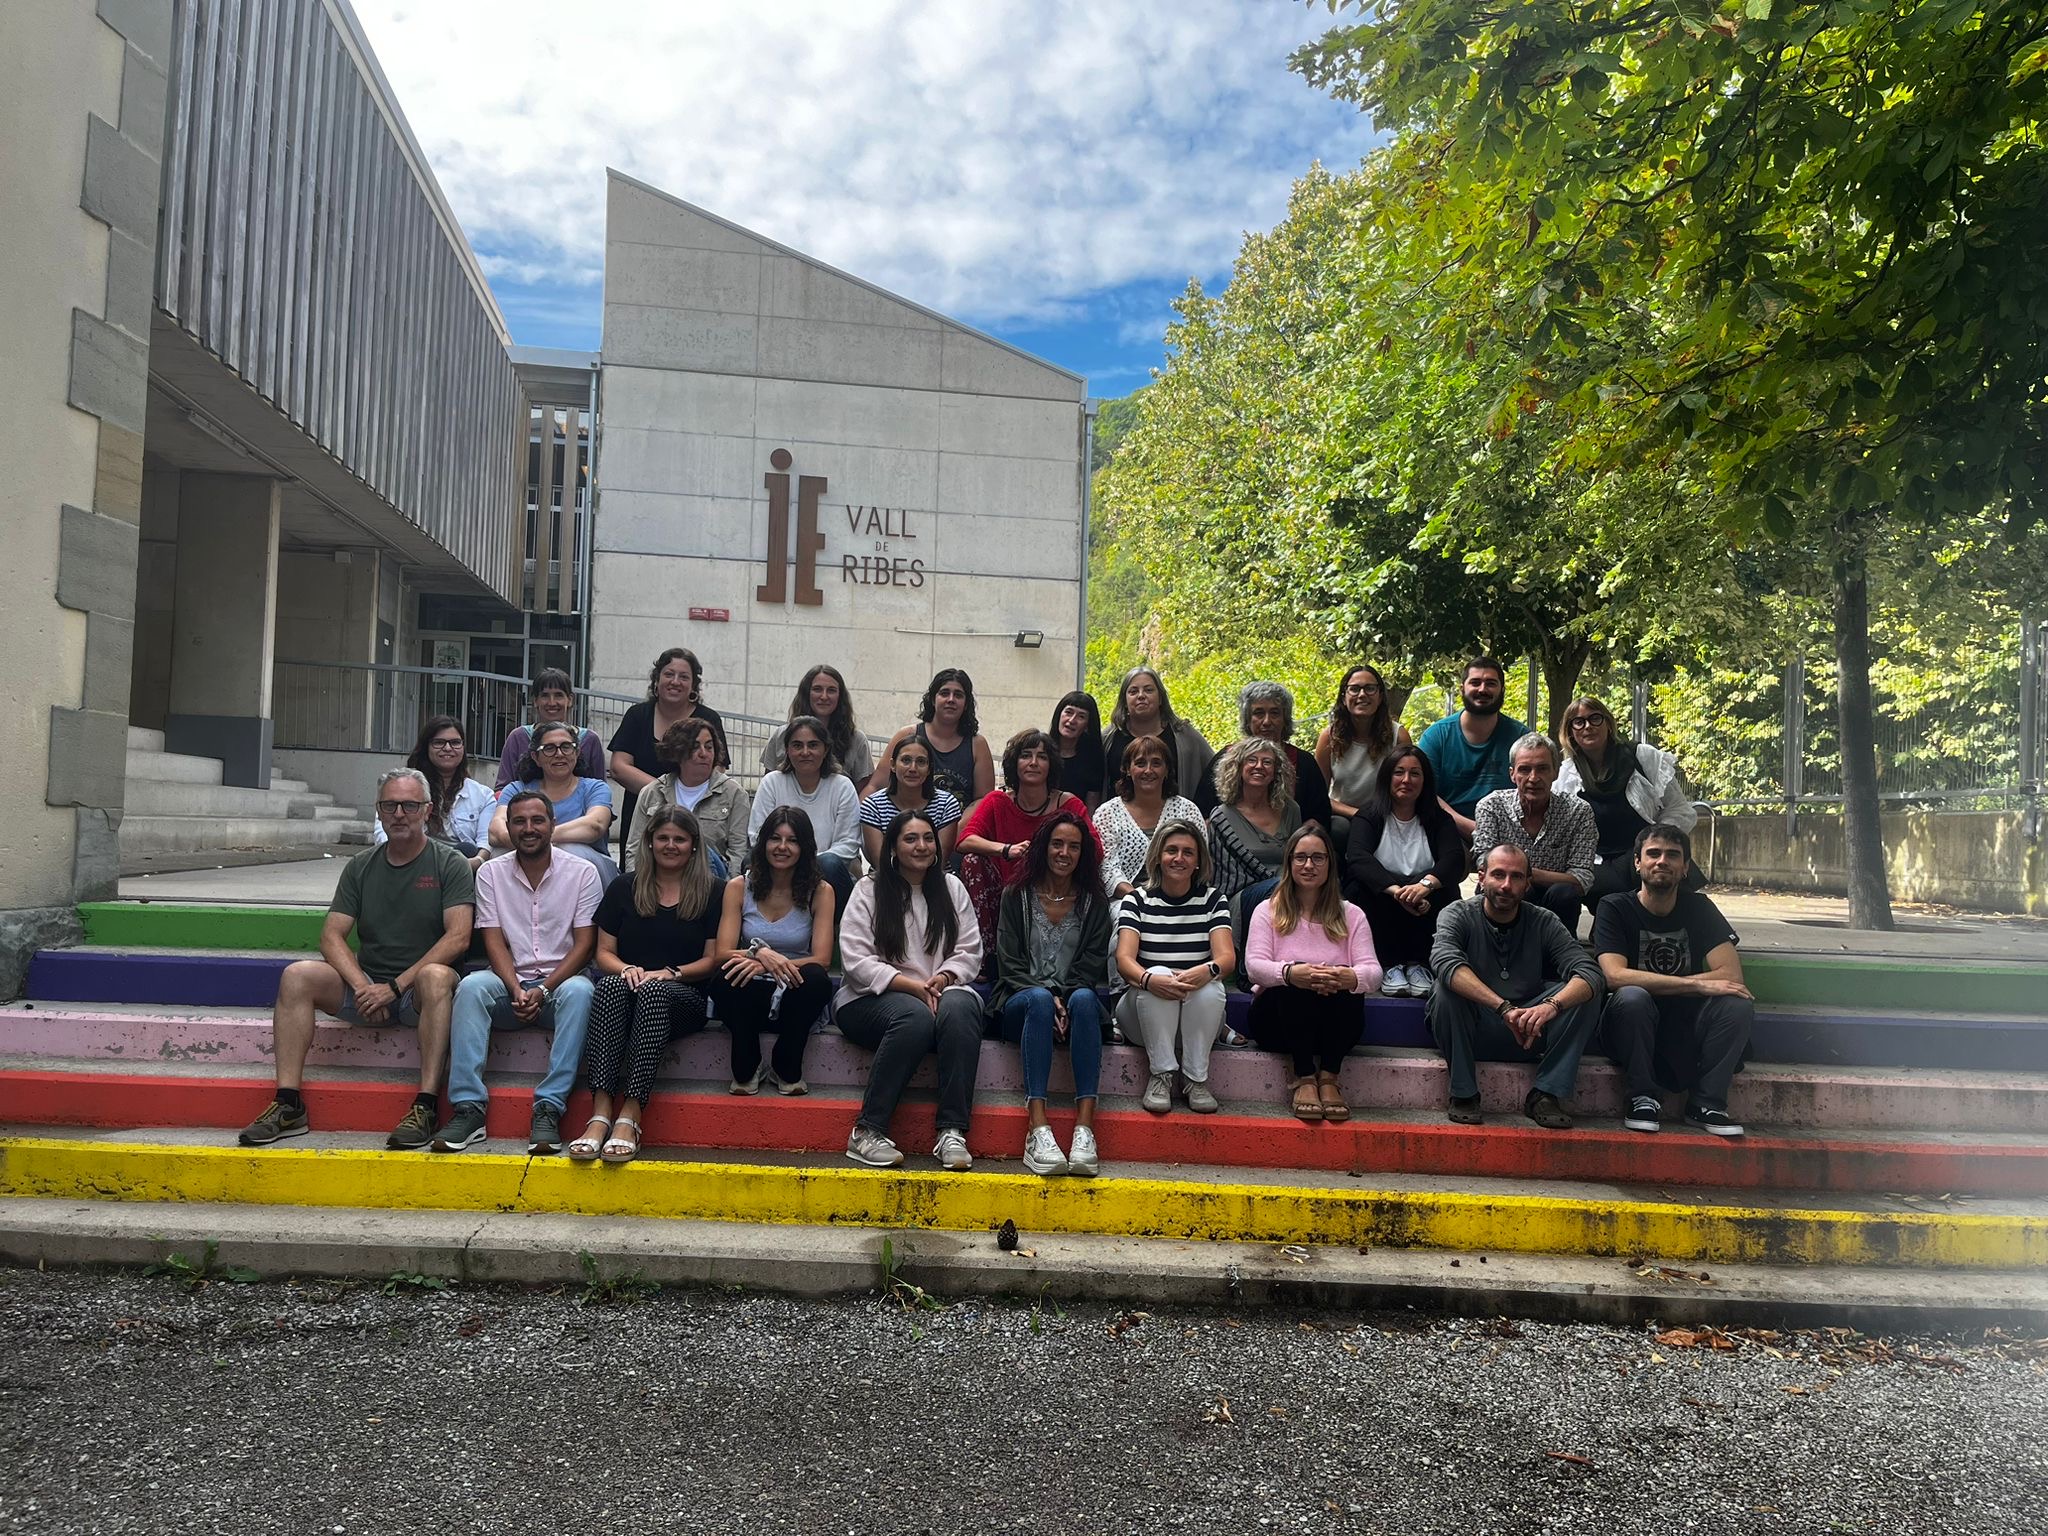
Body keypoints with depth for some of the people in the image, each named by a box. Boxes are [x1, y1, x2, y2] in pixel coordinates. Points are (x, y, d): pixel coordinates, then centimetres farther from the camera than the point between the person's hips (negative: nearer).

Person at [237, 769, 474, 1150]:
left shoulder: (450, 864, 0)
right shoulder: (361, 867, 12)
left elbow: (458, 937, -12)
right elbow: (332, 936, 5)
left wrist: (396, 985, -17)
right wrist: (362, 986, -13)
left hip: (418, 991, -4)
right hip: (367, 987, 4)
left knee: (436, 975, -36)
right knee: (296, 975, -18)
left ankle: (426, 1107, -38)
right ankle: (287, 1105, -19)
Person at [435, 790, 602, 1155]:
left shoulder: (582, 872, 1)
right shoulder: (491, 872, 7)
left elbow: (584, 944, -4)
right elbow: (494, 942, 0)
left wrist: (544, 990, -16)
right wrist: (517, 991, -16)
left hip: (560, 980, -2)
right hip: (510, 983, 2)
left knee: (578, 990, -35)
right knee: (472, 986, -29)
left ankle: (548, 1109, -36)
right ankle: (468, 1108, -31)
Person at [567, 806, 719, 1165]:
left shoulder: (710, 892, 10)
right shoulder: (623, 889, 15)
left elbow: (712, 959, 5)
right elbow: (604, 953, 12)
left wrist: (669, 973, -12)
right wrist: (626, 969, -11)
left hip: (683, 998, -1)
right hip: (623, 994, 2)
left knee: (654, 991, -37)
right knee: (611, 984, -35)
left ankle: (630, 1116, -45)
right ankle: (601, 1111, -45)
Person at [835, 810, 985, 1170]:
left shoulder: (951, 888, 15)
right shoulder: (869, 890, 4)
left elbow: (970, 953, 9)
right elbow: (857, 961, -6)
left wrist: (943, 979, -12)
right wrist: (912, 986, -17)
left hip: (940, 992, 3)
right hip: (873, 998, -3)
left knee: (960, 1006, -33)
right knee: (915, 1016, -37)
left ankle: (952, 1132, -34)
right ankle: (868, 1131, -30)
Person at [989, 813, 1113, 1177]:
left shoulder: (1094, 903, 12)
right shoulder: (1017, 897, 9)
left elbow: (1092, 966, 2)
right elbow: (1009, 963, 0)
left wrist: (1065, 998, -17)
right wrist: (1048, 997, -16)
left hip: (1077, 1001, 1)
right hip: (1020, 1003, -1)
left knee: (1084, 999, -34)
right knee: (1039, 999, -36)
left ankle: (1084, 1128, -44)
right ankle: (1037, 1128, -47)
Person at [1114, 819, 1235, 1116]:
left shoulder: (1212, 898, 2)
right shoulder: (1138, 900, -1)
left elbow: (1227, 957, -11)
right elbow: (1124, 959, -14)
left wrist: (1207, 970, -36)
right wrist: (1147, 979, -39)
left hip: (1199, 1018, 1)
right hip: (1145, 1009, -1)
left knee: (1209, 985, -30)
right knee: (1158, 977, -31)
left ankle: (1196, 1078, -18)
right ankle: (1161, 1074, -22)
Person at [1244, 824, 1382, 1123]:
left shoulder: (1350, 915, 11)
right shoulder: (1268, 910, 8)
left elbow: (1373, 972, -4)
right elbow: (1254, 966, -8)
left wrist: (1350, 977, -31)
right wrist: (1290, 972, -32)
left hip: (1334, 1026, 1)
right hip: (1278, 1018, -1)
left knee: (1346, 984, -30)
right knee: (1296, 983, -33)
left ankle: (1329, 1077, -22)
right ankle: (1304, 1078, -26)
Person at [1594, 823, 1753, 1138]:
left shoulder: (1699, 908, 2)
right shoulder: (1614, 909, -7)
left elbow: (1731, 975, -11)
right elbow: (1615, 975, -23)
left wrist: (1656, 984, -18)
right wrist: (1696, 984, -26)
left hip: (1687, 1030, 3)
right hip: (1634, 1032, -3)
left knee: (1739, 1003, -24)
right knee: (1632, 997, -34)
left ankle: (1706, 1103, -10)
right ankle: (1644, 1097, -15)